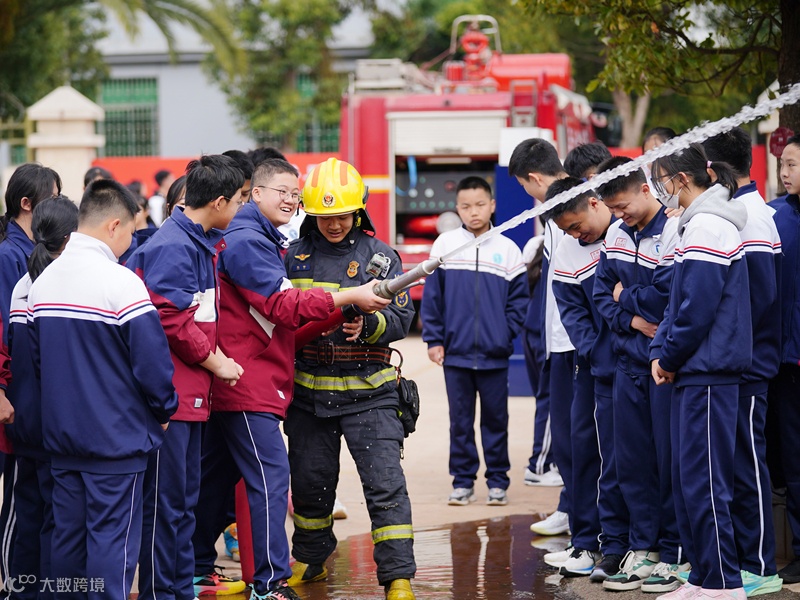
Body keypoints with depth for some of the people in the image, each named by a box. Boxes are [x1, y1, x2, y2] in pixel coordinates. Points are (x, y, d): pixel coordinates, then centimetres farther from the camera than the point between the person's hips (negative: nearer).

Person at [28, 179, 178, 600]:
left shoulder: (43, 281, 6)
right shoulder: (121, 282, -17)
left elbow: (35, 359, 13)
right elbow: (152, 359, -17)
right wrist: (165, 411, -1)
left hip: (60, 434, 7)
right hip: (116, 437, -7)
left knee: (67, 536, 14)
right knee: (112, 538, -2)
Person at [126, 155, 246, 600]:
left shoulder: (205, 245, 14)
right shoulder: (172, 246, -16)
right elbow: (171, 319, -20)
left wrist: (217, 355, 7)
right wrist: (214, 362, -11)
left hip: (195, 393, 10)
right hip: (171, 392, -10)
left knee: (186, 497, 15)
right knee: (165, 499, -4)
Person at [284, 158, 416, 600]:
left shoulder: (379, 256, 0)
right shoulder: (294, 257, 6)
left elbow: (401, 318, -8)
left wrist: (368, 324, -27)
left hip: (367, 392, -3)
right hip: (308, 392, 3)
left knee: (385, 484, -8)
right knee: (310, 481, 14)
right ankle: (310, 561, 35)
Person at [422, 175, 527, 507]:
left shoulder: (508, 249, 1)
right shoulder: (445, 245, 1)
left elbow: (519, 299, 4)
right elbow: (431, 296, 2)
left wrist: (507, 335, -6)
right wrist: (433, 339, -2)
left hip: (494, 355, 0)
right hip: (455, 353, 0)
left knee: (496, 420, 8)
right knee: (460, 421, 8)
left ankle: (498, 481, 17)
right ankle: (463, 481, 16)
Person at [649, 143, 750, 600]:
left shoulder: (707, 227, -14)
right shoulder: (698, 223, 17)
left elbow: (698, 306, -20)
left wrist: (670, 357, -9)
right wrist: (662, 352, 6)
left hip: (707, 373, -10)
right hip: (695, 372, 10)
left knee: (703, 479, -7)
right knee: (688, 477, 12)